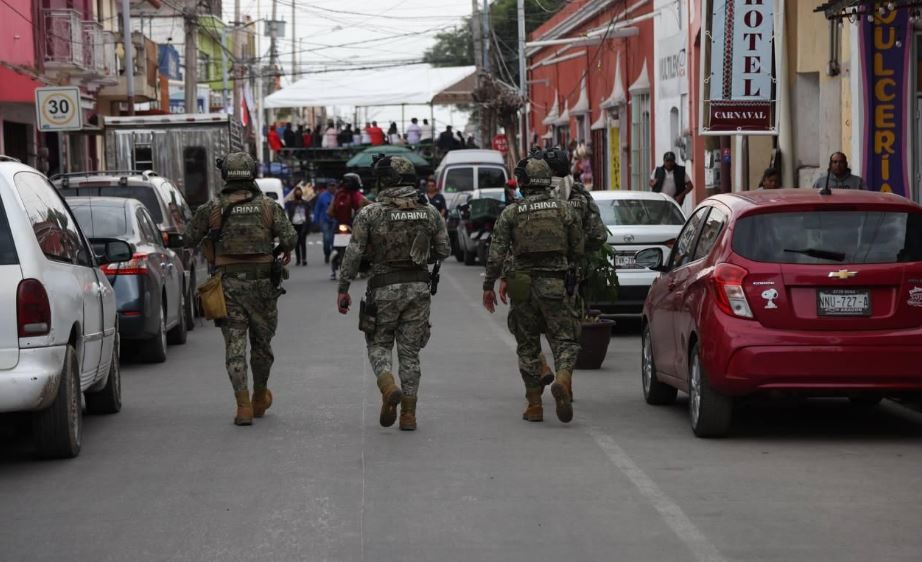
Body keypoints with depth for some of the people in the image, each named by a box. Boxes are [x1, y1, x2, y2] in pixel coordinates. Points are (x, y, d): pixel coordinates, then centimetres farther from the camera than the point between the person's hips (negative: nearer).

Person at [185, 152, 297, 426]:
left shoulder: (212, 208, -1)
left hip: (229, 283, -1)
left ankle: (244, 406, -12)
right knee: (262, 341, 17)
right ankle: (260, 398, 32)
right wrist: (285, 249, 14)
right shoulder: (268, 206, -1)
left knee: (235, 345, -1)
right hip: (262, 282, 1)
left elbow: (190, 239, 6)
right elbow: (289, 236, -9)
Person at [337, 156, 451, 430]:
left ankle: (388, 387, -15)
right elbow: (444, 250, 7)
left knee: (379, 344, 13)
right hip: (418, 287, 3)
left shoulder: (370, 213, -8)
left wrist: (343, 289, -1)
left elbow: (354, 254, -8)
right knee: (410, 351, 10)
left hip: (384, 288, -3)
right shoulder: (429, 212, 1)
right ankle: (408, 413, 9)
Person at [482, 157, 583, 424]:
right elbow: (577, 252, 7)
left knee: (528, 346, 11)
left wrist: (489, 286, 5)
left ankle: (534, 405, 11)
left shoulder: (511, 213, 0)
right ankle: (562, 380, -28)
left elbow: (496, 254, -3)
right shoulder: (565, 210, 4)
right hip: (555, 285, 0)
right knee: (565, 341, 2)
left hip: (522, 285, 1)